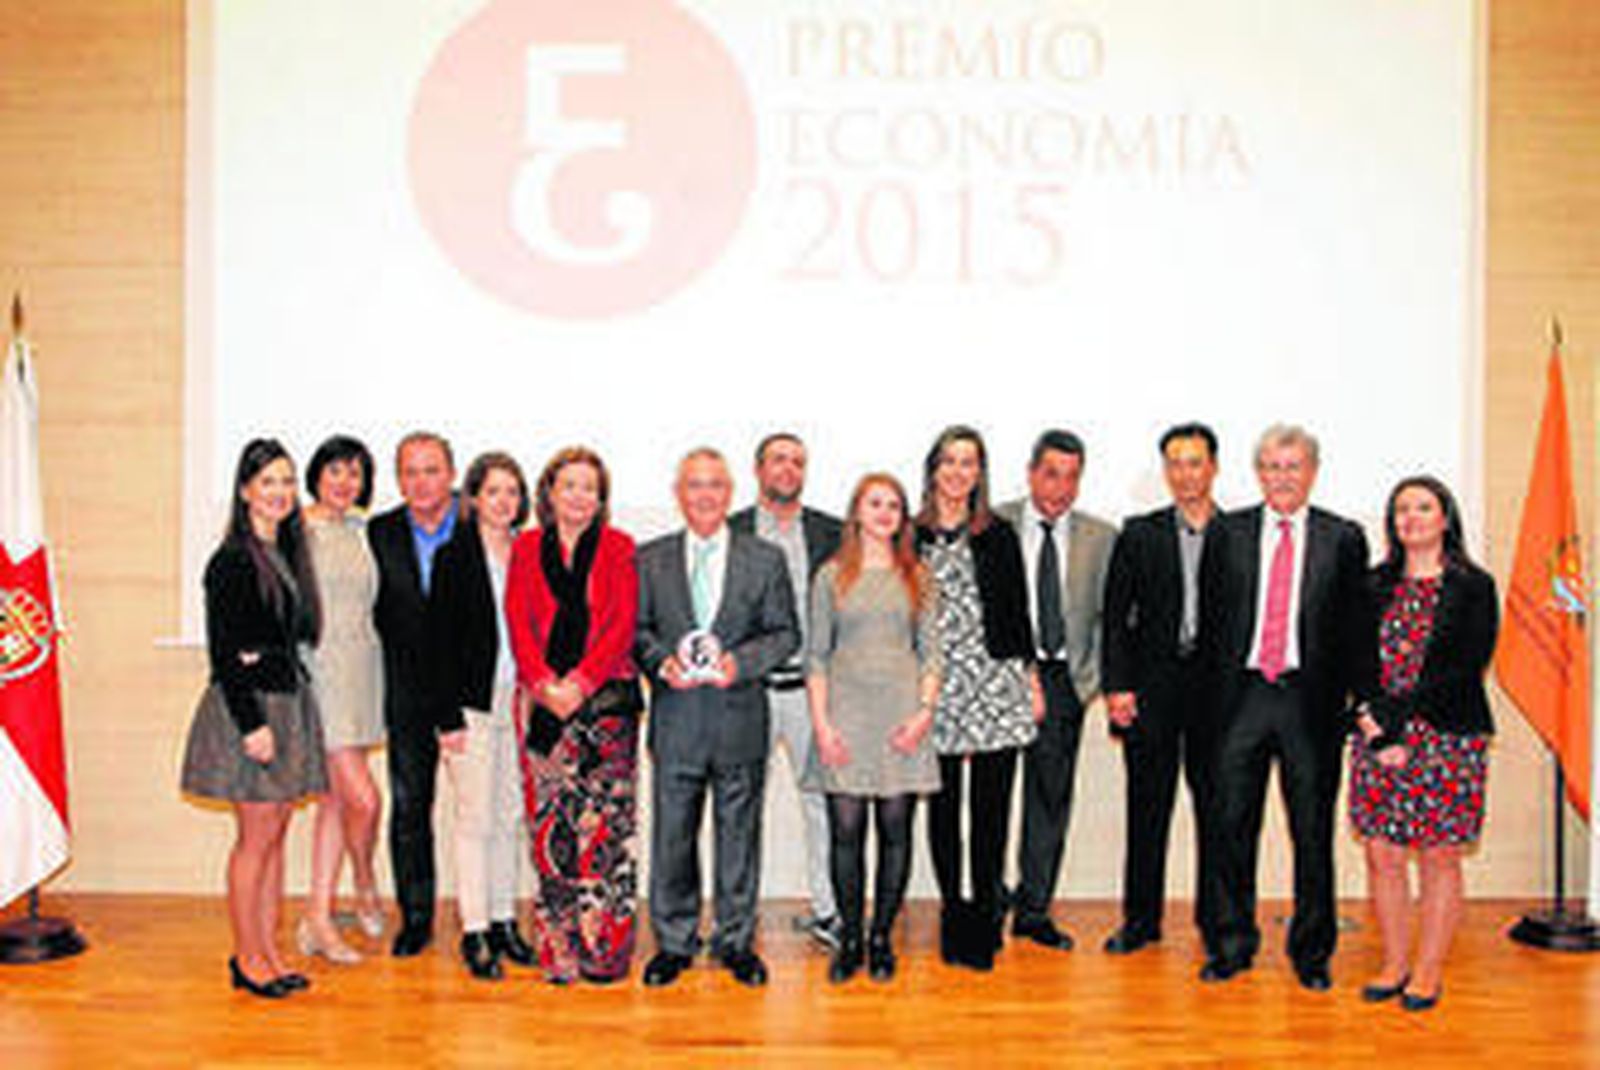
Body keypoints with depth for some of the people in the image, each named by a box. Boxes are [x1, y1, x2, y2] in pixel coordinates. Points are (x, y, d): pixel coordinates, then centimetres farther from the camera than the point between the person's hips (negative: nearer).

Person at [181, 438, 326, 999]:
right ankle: (247, 957, 12)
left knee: (276, 833, 11)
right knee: (256, 837, 0)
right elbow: (223, 653, -14)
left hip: (291, 704, 7)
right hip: (247, 706, -7)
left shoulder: (288, 553, 12)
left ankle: (267, 950, 19)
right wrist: (252, 722, -17)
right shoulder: (231, 562, -11)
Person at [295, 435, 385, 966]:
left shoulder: (362, 530, 12)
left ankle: (318, 916, 17)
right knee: (363, 797, -9)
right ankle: (365, 887, 19)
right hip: (320, 669, -6)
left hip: (362, 671, 6)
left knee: (336, 798, 9)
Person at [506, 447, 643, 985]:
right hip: (543, 699, 1)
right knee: (550, 824, 0)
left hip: (605, 697, -1)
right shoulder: (527, 548, 13)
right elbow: (518, 622, 5)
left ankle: (604, 947, 2)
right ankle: (558, 948, 8)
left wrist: (580, 682, -12)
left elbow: (623, 624, 0)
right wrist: (544, 684, -10)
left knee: (605, 820, -6)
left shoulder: (618, 548, 9)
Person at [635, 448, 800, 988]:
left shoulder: (766, 559, 4)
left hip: (740, 718, 0)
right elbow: (638, 629, 8)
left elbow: (785, 634, 3)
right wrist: (661, 661, -11)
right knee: (672, 835, 6)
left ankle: (736, 942, 23)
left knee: (739, 833, 8)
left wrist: (741, 661, -13)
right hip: (675, 719, 1)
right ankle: (673, 942, 22)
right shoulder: (649, 559, 7)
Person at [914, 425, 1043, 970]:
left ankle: (985, 910, 11)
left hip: (996, 680, 0)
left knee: (991, 804, 1)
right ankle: (952, 907, 17)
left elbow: (1018, 612, 10)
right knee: (942, 803, 5)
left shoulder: (1000, 535, 8)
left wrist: (1031, 677, 6)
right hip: (934, 685, 0)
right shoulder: (910, 537, 5)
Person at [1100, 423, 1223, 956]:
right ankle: (1140, 918, 18)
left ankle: (1214, 918, 20)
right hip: (1151, 689, 0)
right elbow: (1115, 615, 4)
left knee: (1215, 807, 7)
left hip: (1217, 687, 0)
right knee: (1147, 806, 6)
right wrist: (1115, 686, -4)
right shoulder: (1139, 534, 6)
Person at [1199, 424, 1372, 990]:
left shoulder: (1343, 538, 3)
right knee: (1232, 826, 6)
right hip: (1242, 695, 1)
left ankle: (1311, 951, 23)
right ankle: (1233, 944, 21)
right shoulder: (1227, 532, 6)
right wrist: (1217, 684, 3)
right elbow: (1209, 616, 8)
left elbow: (1356, 628, 3)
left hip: (1311, 701, -1)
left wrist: (1361, 700, -1)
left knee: (1313, 831, 8)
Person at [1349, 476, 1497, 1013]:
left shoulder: (1473, 586, 2)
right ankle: (1394, 963, 17)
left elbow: (1466, 667, -7)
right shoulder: (1375, 585, 10)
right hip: (1379, 738, 3)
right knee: (1381, 854, 4)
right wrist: (1381, 732, -8)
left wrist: (1395, 713, -14)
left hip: (1447, 737, -3)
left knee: (1440, 857, 2)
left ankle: (1428, 970, 14)